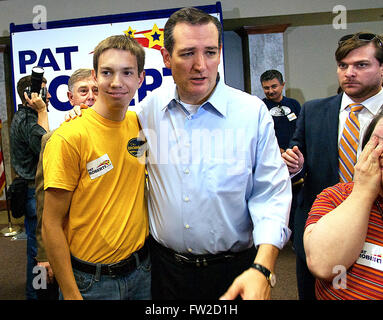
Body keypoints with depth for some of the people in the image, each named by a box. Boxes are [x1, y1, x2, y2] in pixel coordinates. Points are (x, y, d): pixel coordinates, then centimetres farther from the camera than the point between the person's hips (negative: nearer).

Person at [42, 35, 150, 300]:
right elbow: (52, 224, -14)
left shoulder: (139, 124, -1)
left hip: (142, 269, 5)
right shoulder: (69, 138, -17)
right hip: (92, 281, -5)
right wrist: (71, 293, -14)